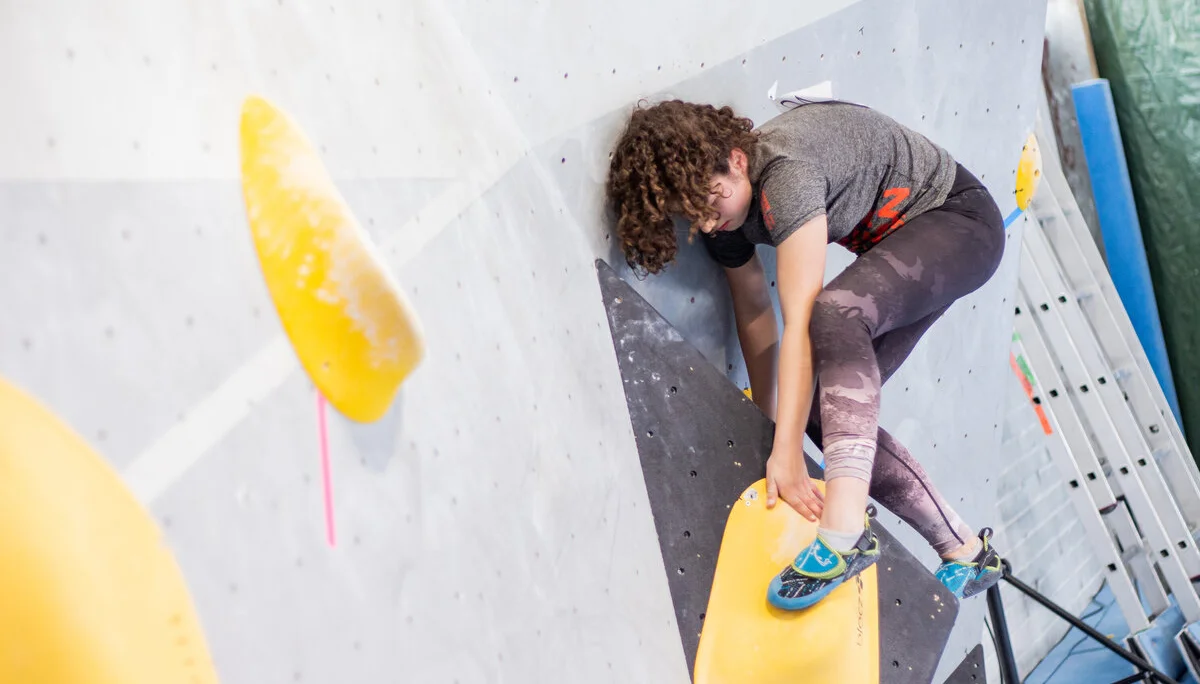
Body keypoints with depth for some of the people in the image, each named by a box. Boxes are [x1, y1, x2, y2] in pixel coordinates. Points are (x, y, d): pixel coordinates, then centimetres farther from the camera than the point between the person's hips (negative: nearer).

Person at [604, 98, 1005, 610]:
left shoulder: (785, 171, -35)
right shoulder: (719, 205, -9)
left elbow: (800, 319, -37)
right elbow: (754, 313, 1)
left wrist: (788, 452, -38)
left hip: (958, 221, -9)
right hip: (895, 240, 9)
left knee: (834, 312, -37)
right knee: (823, 410, -2)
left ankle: (845, 532, -44)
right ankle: (965, 552, 10)